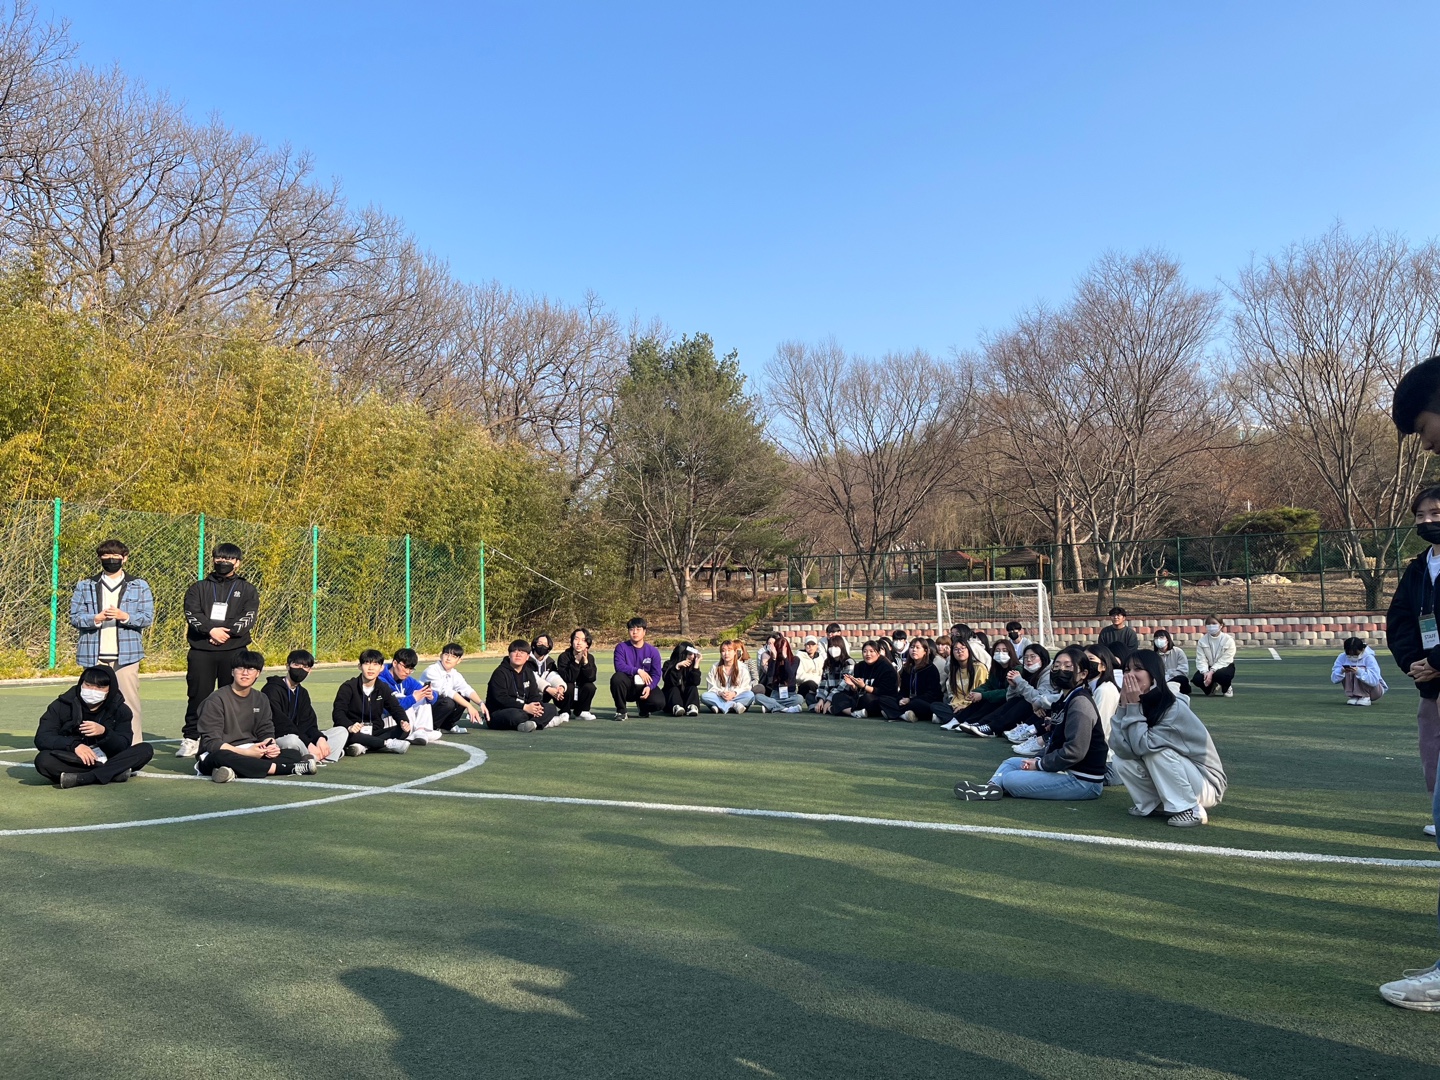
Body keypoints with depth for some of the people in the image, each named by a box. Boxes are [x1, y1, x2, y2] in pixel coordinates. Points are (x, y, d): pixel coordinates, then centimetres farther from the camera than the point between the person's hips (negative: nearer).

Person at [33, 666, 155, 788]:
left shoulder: (120, 710, 0)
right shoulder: (63, 705, -3)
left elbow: (124, 747, -9)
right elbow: (41, 738, -13)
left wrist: (104, 732, -30)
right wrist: (74, 745, -31)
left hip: (106, 760, 1)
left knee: (146, 749, -20)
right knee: (43, 760, -33)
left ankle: (83, 778, -33)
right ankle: (113, 772, -31)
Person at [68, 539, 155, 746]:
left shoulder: (139, 586, 10)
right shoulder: (85, 586, 13)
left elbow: (148, 618, 3)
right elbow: (75, 617, 6)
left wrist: (124, 616, -14)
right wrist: (96, 618, -13)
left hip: (126, 654, -1)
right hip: (95, 655, 1)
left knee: (129, 701, -6)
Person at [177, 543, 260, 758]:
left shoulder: (247, 590, 11)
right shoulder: (198, 588, 14)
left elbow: (248, 619, -2)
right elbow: (192, 614, -1)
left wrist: (224, 631, -15)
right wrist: (212, 630, -17)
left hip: (234, 652, 0)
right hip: (201, 652, 1)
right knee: (198, 696, 0)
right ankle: (191, 739, 7)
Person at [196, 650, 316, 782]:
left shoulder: (261, 699, 9)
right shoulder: (216, 700, -9)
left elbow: (266, 732, 8)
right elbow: (212, 742, -15)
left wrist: (271, 746, -17)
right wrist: (246, 752, -26)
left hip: (250, 753, 6)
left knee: (294, 754, -12)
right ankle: (290, 769, -37)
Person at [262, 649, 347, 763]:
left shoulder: (303, 693, 17)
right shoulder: (272, 690, -10)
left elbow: (307, 723, 6)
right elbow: (280, 723, -21)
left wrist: (320, 737, -18)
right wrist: (308, 744, -28)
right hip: (275, 740, -8)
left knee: (341, 731, -1)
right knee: (292, 740, -42)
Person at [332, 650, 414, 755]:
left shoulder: (383, 688, 9)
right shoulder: (348, 687, -5)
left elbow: (395, 708, 6)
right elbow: (338, 712, -15)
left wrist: (404, 721, -20)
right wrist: (349, 726, -38)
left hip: (375, 733, 4)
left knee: (404, 731, -18)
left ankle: (364, 747, -35)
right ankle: (388, 744, -33)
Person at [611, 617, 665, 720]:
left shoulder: (653, 651, -3)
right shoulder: (621, 647, -6)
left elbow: (656, 674, -6)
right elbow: (619, 666, -20)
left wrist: (649, 687, -25)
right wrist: (638, 671, -27)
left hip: (645, 686, 1)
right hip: (627, 686, -1)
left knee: (659, 702, -26)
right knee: (617, 678, -34)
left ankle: (642, 705, 15)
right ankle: (621, 711, -12)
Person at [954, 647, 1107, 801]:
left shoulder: (1080, 703, -18)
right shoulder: (1068, 700, 14)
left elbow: (1074, 751, -25)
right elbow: (1058, 743, 17)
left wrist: (1039, 764, -14)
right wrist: (1040, 760, -1)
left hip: (1082, 781, -10)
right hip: (1068, 771, 10)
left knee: (1010, 780, -20)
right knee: (1011, 762, 12)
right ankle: (990, 787, -9)